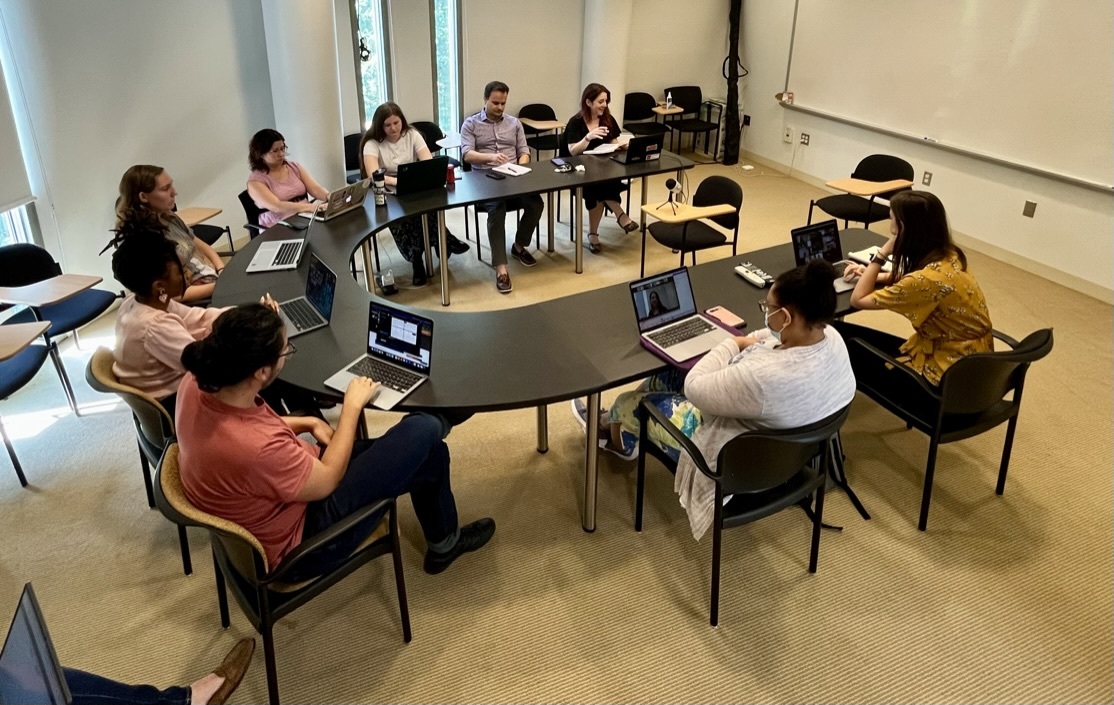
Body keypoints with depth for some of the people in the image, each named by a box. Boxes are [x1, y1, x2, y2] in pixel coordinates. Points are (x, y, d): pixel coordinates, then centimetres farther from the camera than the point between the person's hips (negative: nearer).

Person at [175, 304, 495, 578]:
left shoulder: (196, 384, -16)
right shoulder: (256, 449, -40)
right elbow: (328, 481, -20)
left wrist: (306, 423, -3)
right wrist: (352, 406, -12)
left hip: (274, 496, 8)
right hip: (299, 543, -8)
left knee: (425, 453, 13)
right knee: (424, 433, -8)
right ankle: (444, 543, 19)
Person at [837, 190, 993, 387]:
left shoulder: (929, 279, -29)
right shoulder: (947, 256, -3)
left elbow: (858, 299, -18)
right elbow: (910, 280, 20)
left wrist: (882, 253, -13)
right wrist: (872, 274, 8)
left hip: (947, 374, -8)